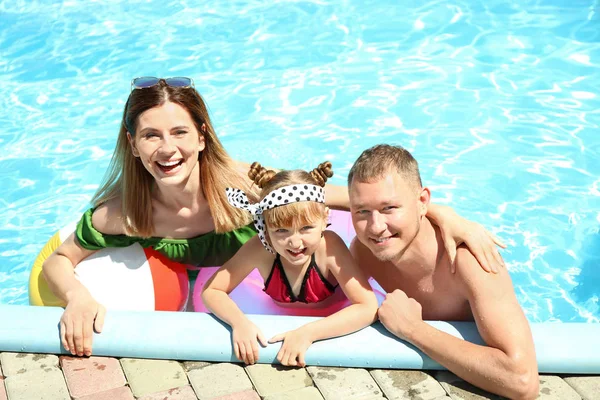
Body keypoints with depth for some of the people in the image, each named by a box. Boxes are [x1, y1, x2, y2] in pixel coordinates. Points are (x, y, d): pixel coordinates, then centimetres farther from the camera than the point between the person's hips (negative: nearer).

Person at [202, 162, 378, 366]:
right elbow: (211, 290, -17)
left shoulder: (329, 246, -32)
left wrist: (308, 332, -44)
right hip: (280, 330, 1)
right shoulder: (259, 249, -28)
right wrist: (239, 322, -37)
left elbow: (369, 308, -35)